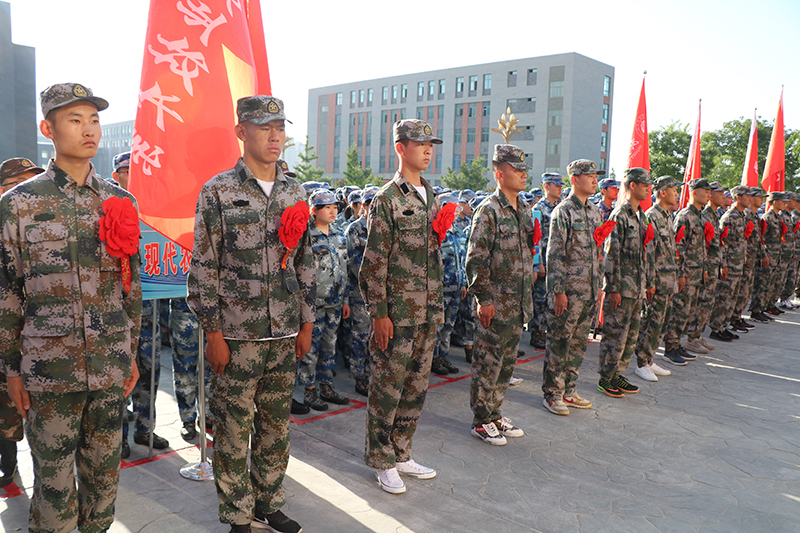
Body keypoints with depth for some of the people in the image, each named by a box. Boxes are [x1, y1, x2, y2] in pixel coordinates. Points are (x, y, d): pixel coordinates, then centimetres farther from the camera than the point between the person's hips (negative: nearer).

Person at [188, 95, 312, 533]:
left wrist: (306, 324, 10)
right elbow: (203, 268, -7)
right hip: (237, 334, -4)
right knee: (233, 429, 7)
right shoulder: (218, 192, -6)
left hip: (285, 334, 5)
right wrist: (213, 334, -10)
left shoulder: (294, 193, 8)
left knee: (277, 425, 15)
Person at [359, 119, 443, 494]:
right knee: (387, 388, 3)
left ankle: (401, 453, 29)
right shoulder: (387, 199, -9)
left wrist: (437, 305, 17)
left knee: (417, 386, 14)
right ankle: (382, 462, 18)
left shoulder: (431, 197, 14)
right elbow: (374, 261, -12)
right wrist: (379, 312, -15)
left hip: (428, 311, 7)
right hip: (397, 312, -7)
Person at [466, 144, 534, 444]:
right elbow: (476, 259, -15)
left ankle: (495, 414, 28)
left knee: (507, 362, 15)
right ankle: (481, 421, 14)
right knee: (488, 362, 1)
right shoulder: (489, 211, -13)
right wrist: (483, 299, -17)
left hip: (518, 303, 8)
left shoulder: (524, 210, 13)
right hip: (495, 303, -8)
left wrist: (528, 294, 18)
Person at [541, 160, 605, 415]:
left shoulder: (596, 212, 14)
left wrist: (599, 284, 16)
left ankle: (568, 390, 24)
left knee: (579, 342, 13)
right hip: (568, 289, -7)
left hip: (589, 291, 7)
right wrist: (558, 291, -16)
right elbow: (554, 255, -13)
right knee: (559, 342, 0)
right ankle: (552, 394, 10)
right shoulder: (563, 211, -9)